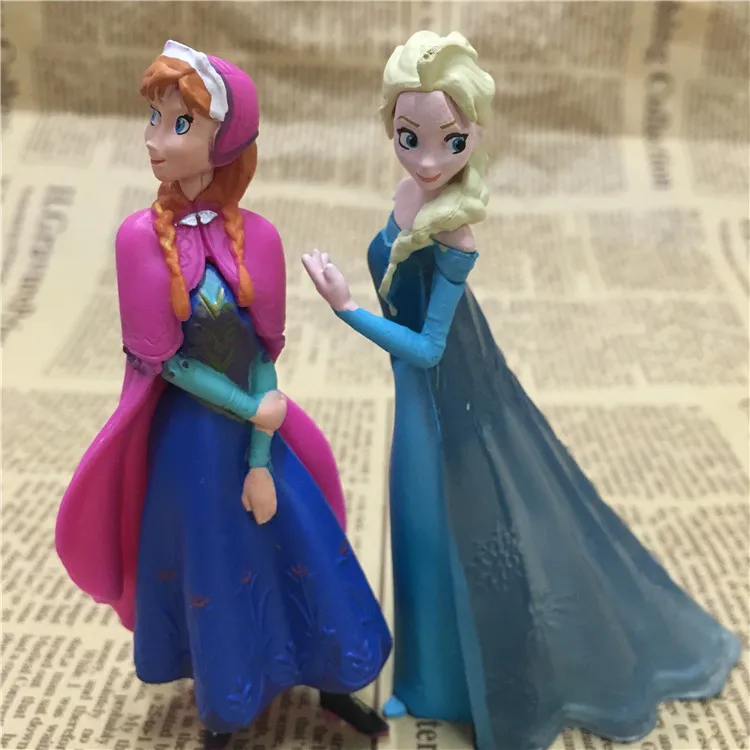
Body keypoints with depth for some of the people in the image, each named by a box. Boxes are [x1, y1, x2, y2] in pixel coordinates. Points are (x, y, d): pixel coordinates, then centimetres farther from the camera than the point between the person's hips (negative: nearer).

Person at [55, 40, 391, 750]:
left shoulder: (254, 235, -10)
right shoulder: (142, 237, -16)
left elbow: (263, 351, -6)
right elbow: (164, 360, -12)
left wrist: (261, 458, -8)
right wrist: (251, 411, -15)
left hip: (254, 422, 2)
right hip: (192, 433, -2)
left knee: (300, 548, 12)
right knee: (213, 565, 14)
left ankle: (330, 684, 38)